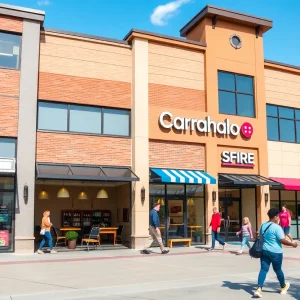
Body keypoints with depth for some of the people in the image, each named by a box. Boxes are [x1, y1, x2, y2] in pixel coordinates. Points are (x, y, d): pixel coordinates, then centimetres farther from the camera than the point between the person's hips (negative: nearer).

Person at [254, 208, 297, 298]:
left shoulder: (263, 226, 7)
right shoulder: (277, 227, -17)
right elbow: (283, 240, -17)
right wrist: (293, 244, -3)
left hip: (264, 250, 6)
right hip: (275, 252, -6)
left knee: (263, 269, 4)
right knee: (278, 270, 13)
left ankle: (259, 289, -9)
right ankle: (283, 287, 37)